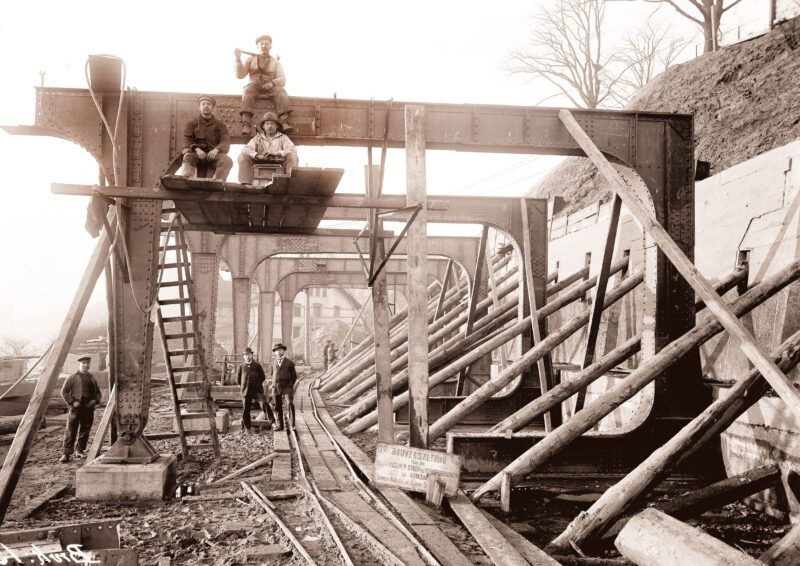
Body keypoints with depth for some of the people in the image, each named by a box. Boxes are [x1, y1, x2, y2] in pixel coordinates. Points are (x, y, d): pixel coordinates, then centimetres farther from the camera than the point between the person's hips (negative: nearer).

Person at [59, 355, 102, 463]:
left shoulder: (92, 379, 16)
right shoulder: (72, 378, 4)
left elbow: (98, 392, 20)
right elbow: (64, 391, 0)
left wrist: (95, 400, -1)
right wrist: (72, 402, -11)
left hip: (88, 409, 4)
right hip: (75, 409, -4)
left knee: (85, 431, 9)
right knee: (70, 431, -7)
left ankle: (80, 451, 21)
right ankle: (66, 454, -8)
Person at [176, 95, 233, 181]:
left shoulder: (220, 125, 20)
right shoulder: (191, 123, 21)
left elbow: (225, 141, 5)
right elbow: (187, 140, 7)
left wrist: (216, 150, -18)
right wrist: (196, 149, -16)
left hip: (213, 154, 1)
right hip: (196, 152, 0)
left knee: (227, 160, -31)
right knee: (188, 157, -35)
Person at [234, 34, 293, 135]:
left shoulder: (275, 62, 17)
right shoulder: (251, 59, 18)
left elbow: (282, 80, 2)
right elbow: (240, 75, 6)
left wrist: (272, 83, -20)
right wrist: (238, 59, -8)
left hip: (271, 88, 1)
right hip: (255, 87, 0)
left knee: (281, 91, -32)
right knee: (248, 91, -35)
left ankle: (284, 122, -49)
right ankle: (246, 124, -51)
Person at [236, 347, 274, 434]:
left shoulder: (257, 365, 2)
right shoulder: (241, 367, 5)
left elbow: (263, 377, 9)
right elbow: (238, 379, 15)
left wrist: (257, 384, 8)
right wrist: (242, 386, 11)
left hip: (257, 390, -2)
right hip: (246, 392, 2)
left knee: (264, 404, -18)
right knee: (245, 410, 6)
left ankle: (273, 421, -11)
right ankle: (246, 428, 19)